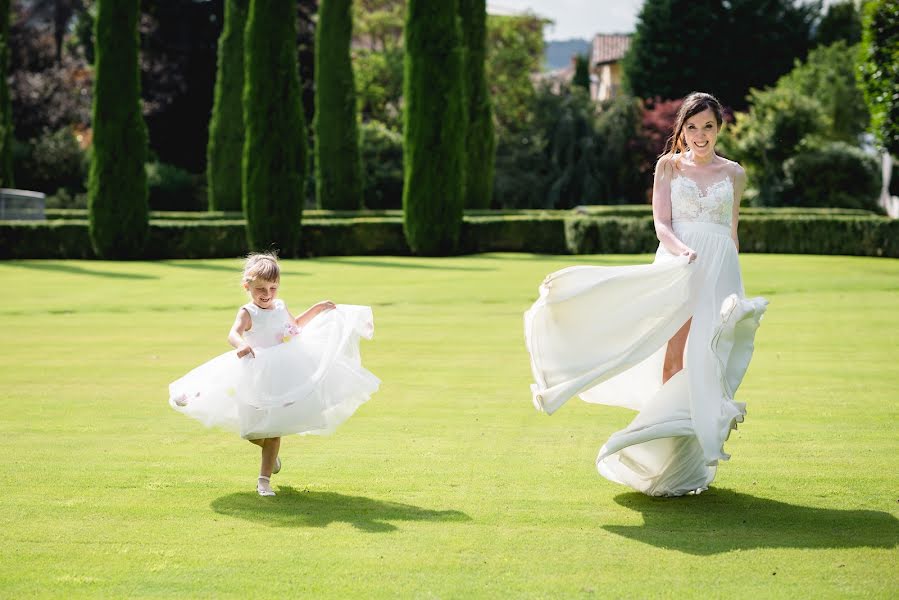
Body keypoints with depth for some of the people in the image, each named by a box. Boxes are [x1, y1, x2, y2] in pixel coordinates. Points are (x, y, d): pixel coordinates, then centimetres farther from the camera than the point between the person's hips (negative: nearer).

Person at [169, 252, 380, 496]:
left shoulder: (280, 306, 5)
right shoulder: (248, 313, -14)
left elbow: (294, 326, 27)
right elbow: (233, 334, -33)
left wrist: (317, 309, 22)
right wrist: (240, 345, -56)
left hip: (282, 374, 4)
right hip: (255, 377, -4)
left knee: (273, 430, 2)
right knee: (254, 432, 3)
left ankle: (264, 480, 9)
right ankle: (270, 454, 37)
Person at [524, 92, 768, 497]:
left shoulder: (734, 174, 13)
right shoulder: (668, 166, 8)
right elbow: (661, 223, -2)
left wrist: (734, 288, 19)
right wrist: (683, 251, -22)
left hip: (718, 271, 2)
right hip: (675, 266, -1)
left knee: (705, 360, -6)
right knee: (674, 355, -11)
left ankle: (692, 461, 0)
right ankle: (667, 458, -5)